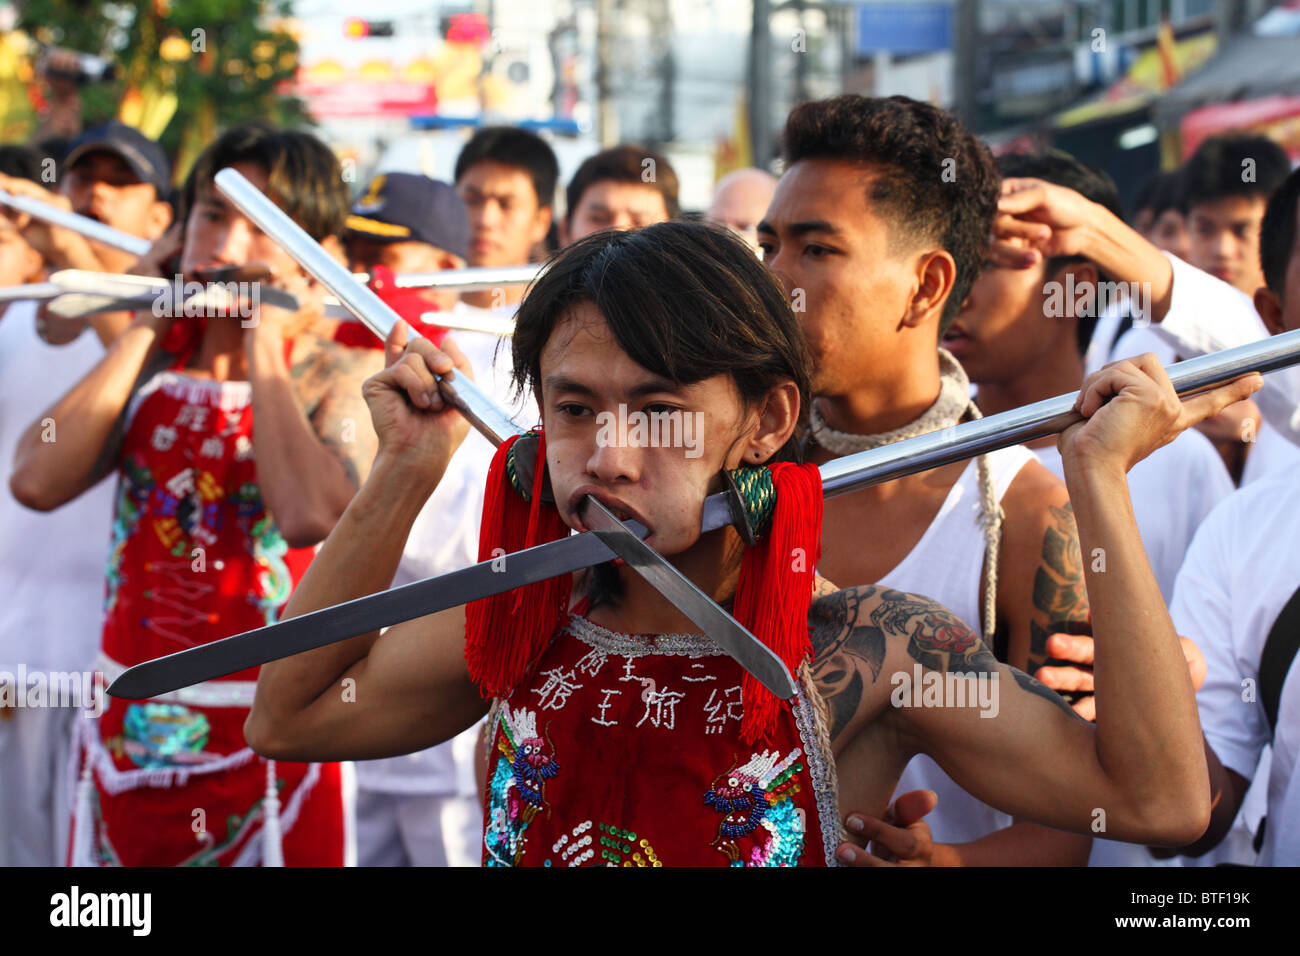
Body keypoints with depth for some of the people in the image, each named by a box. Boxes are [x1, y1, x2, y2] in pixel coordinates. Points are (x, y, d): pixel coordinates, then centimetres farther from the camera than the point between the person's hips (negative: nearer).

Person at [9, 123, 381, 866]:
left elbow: (311, 515, -27)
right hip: (127, 731, 4)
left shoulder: (340, 375, -7)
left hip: (264, 740, -4)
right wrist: (146, 332, -4)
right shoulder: (154, 360, 5)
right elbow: (38, 481, -11)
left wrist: (264, 348, -16)